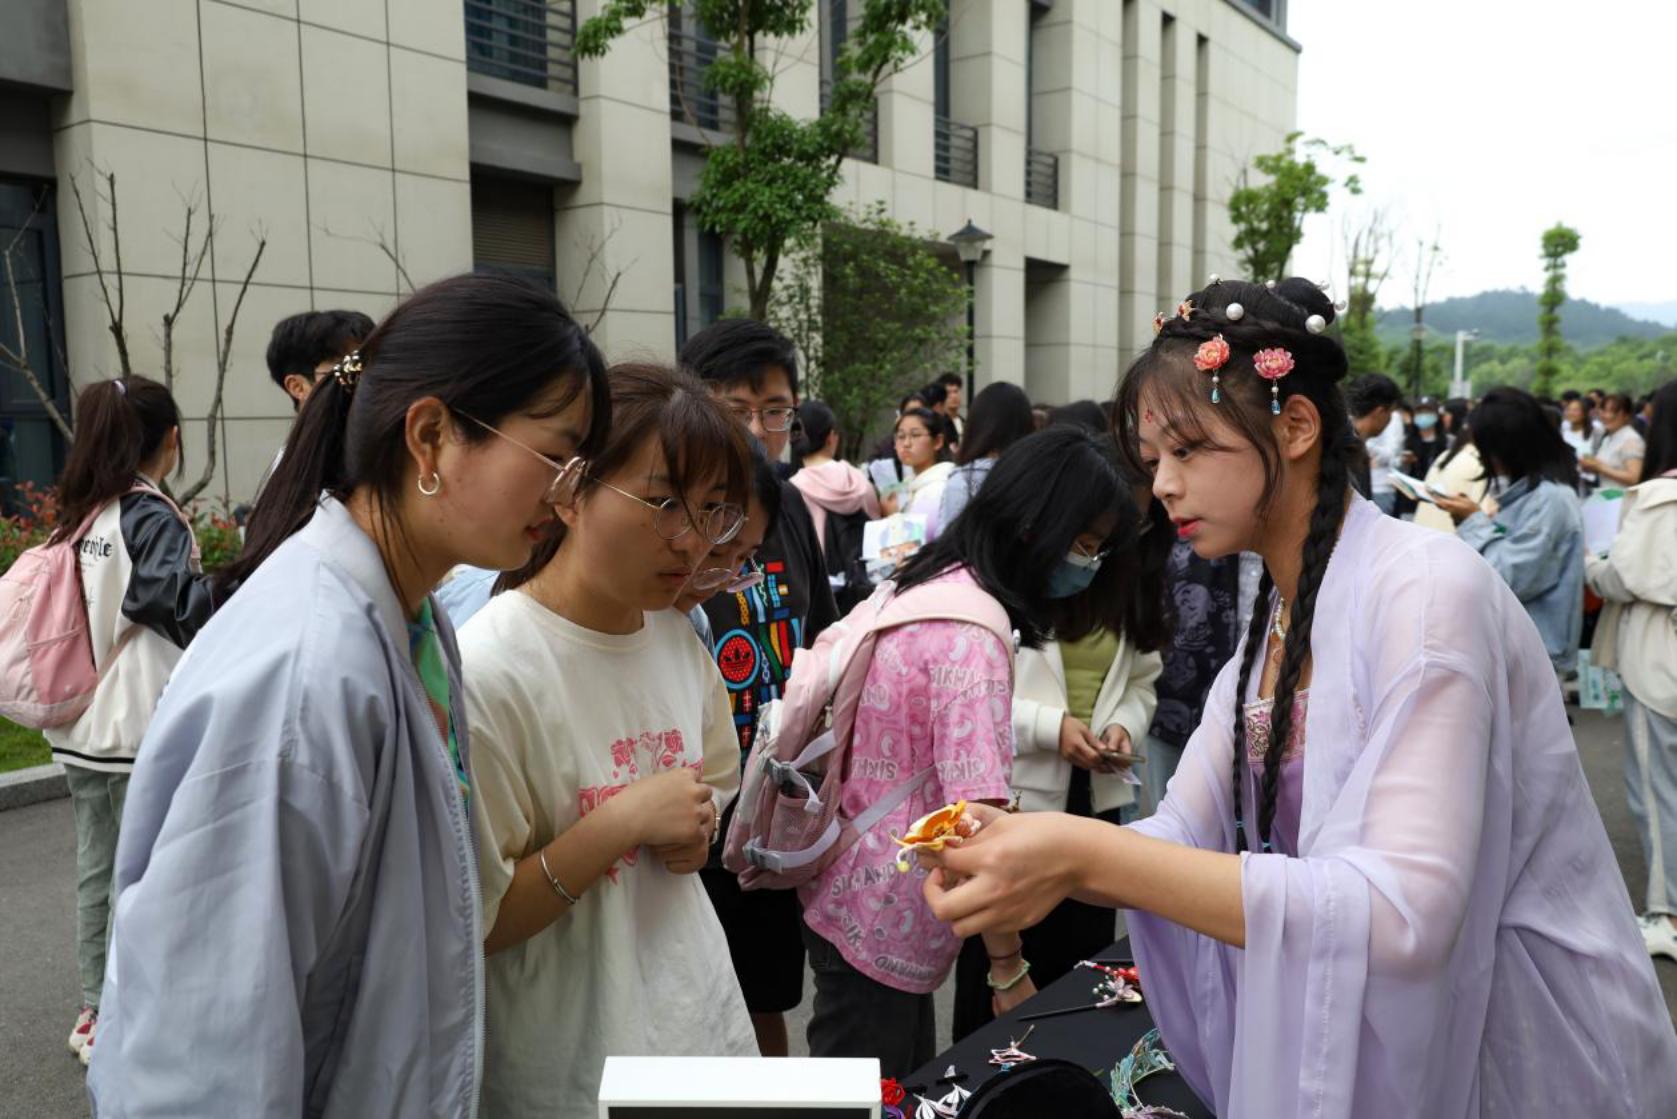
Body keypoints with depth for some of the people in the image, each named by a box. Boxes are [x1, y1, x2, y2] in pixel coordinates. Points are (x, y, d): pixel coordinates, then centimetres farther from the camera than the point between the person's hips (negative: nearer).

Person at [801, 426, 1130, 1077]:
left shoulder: (929, 583, 4)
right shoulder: (973, 631, -24)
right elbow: (980, 813, -26)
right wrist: (1009, 968, -18)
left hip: (857, 894, 8)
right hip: (882, 920, -8)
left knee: (909, 1089, 22)